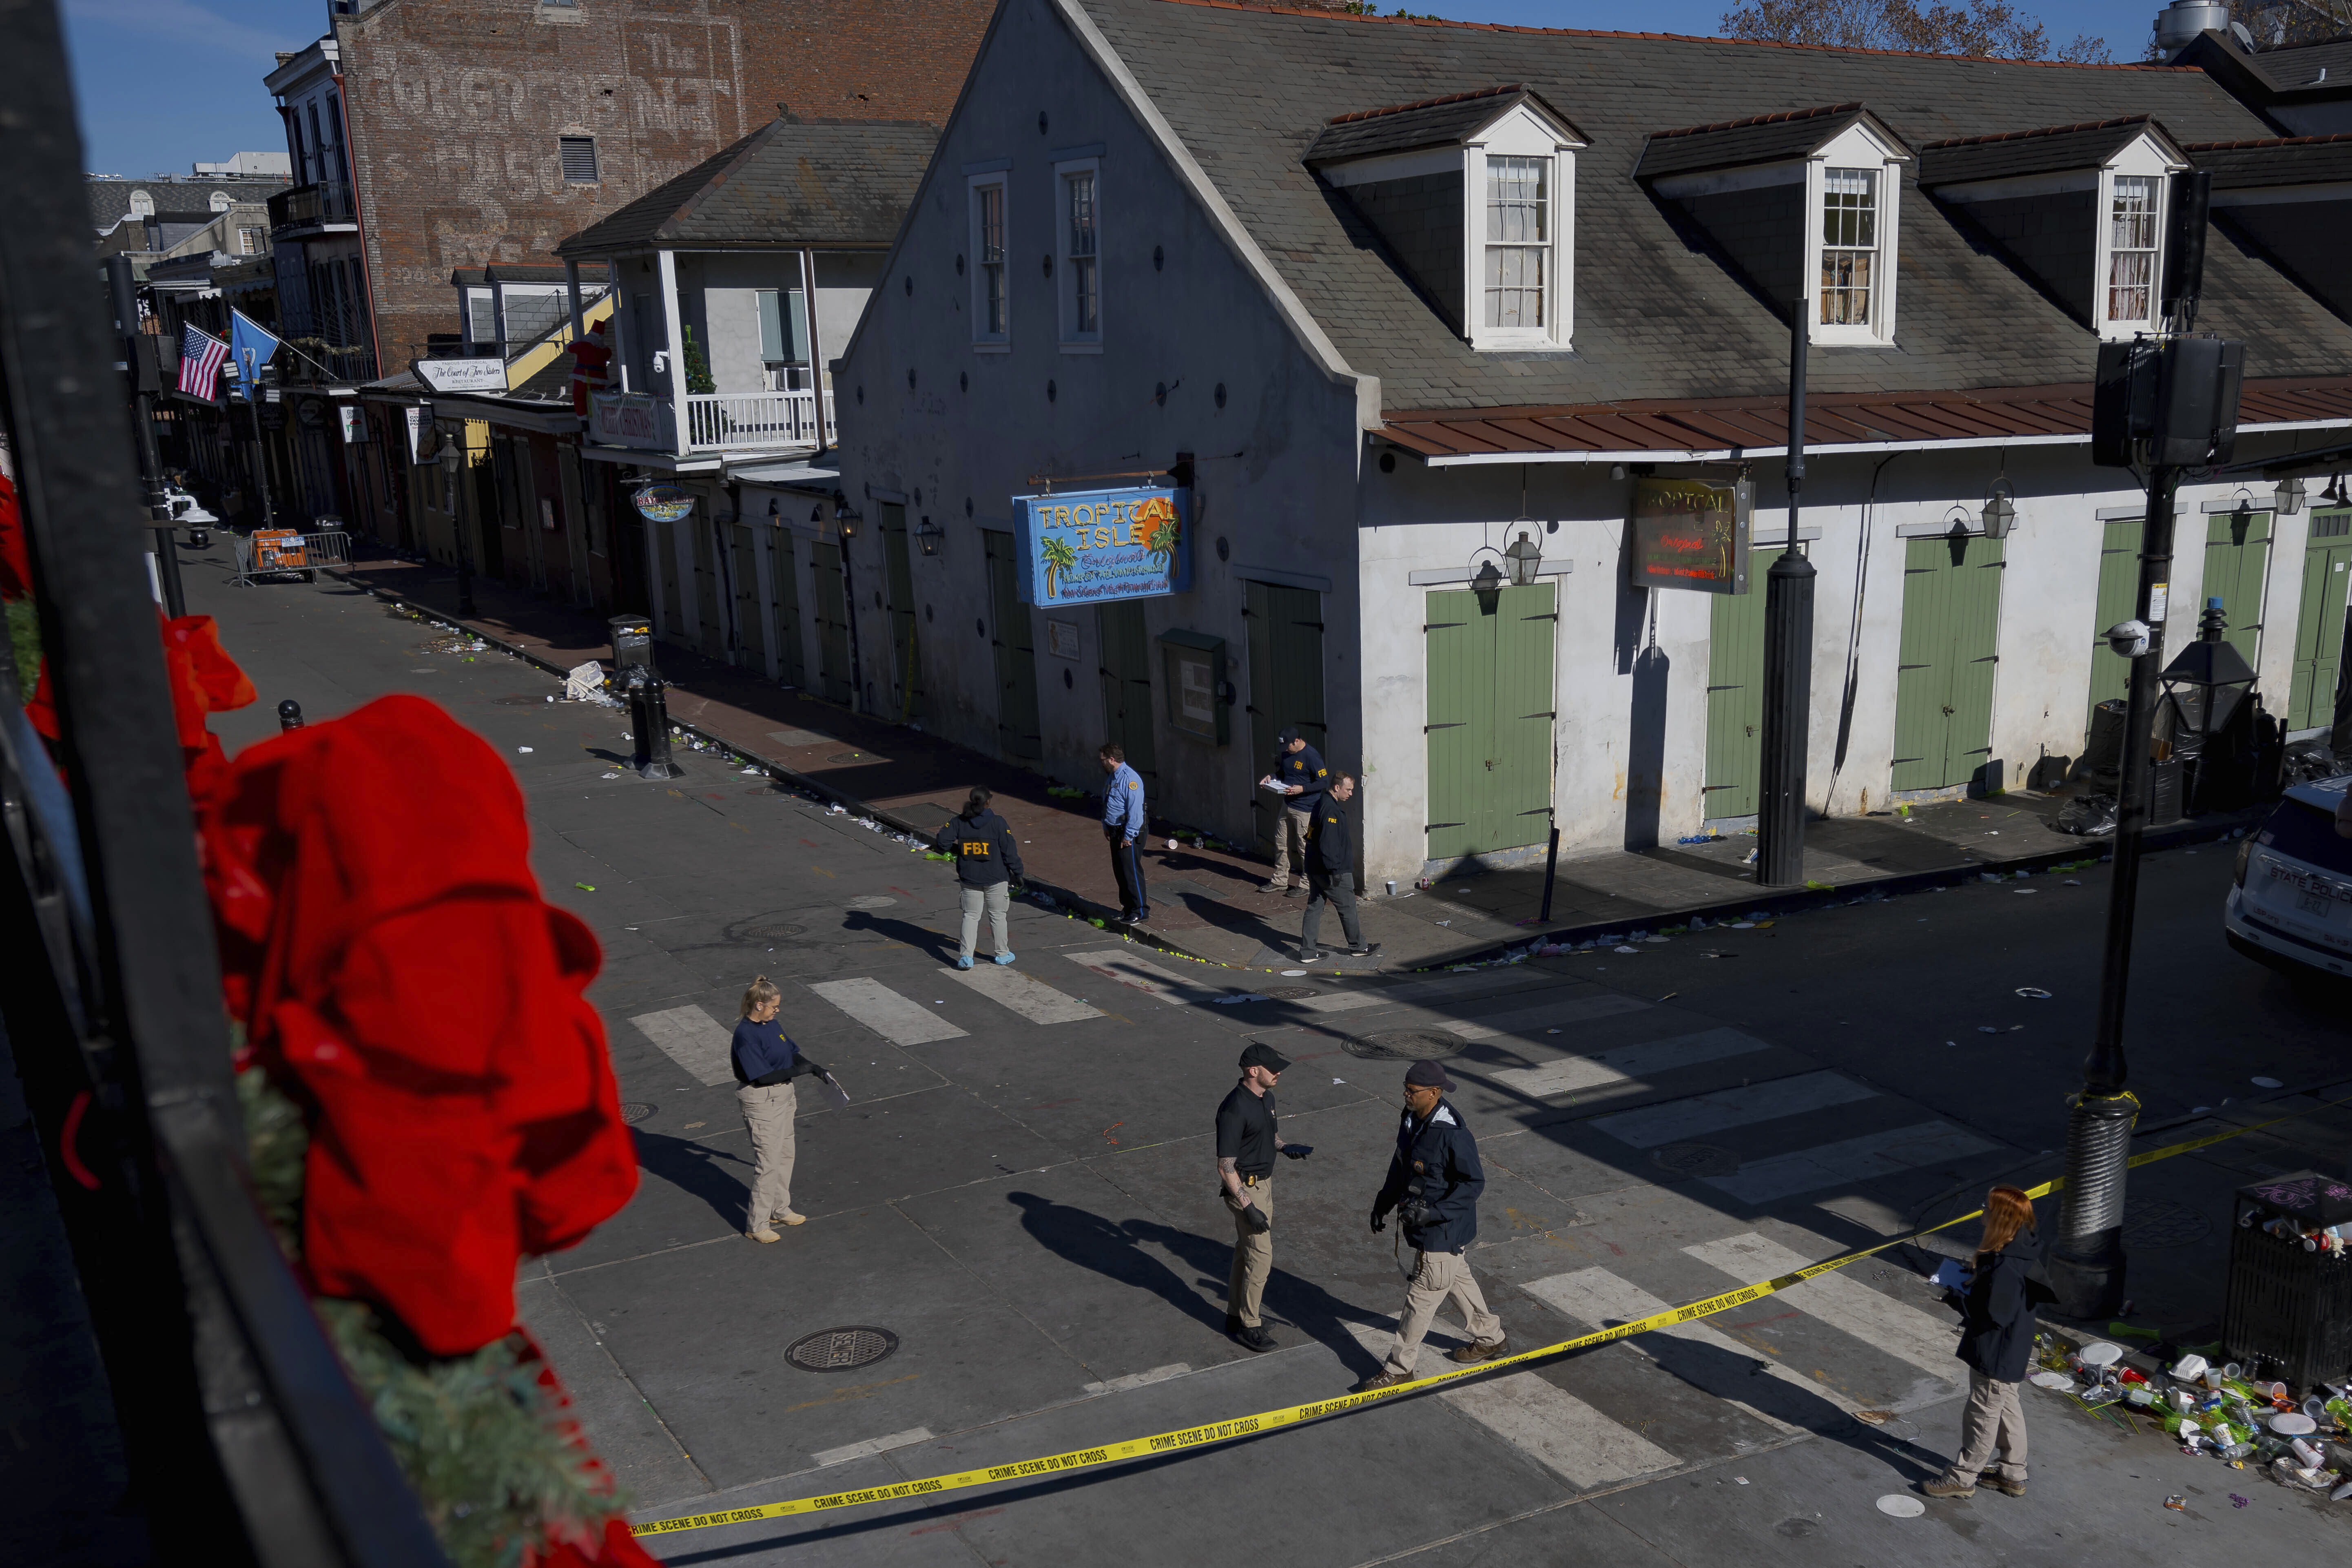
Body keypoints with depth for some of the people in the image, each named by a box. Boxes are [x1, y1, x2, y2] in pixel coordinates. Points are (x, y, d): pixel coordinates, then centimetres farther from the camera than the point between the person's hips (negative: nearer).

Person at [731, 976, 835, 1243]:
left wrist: (815, 1069, 2)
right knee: (768, 1161, -3)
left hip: (783, 1095, 9)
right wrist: (797, 1071, -22)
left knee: (785, 1155, 19)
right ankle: (757, 1224, 8)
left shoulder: (772, 1024, 4)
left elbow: (792, 1053, 14)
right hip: (761, 1101, -9)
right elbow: (762, 1076, -25)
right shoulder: (745, 1035, -23)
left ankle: (780, 1209, 36)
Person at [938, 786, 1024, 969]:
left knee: (970, 916, 11)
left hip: (970, 878, 2)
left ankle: (966, 956, 2)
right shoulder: (998, 823, -13)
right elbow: (1010, 851, -12)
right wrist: (1018, 872, 0)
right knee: (997, 916, 13)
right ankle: (1002, 954, 24)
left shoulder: (959, 821, -5)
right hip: (996, 879, -2)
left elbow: (943, 841, -9)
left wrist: (957, 851, 9)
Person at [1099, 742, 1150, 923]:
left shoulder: (1129, 779, -20)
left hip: (1129, 834, -10)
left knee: (1132, 873, -7)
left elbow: (1135, 810, -24)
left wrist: (1128, 836, -22)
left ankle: (1140, 912, -1)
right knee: (1120, 872, 15)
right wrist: (1107, 827, 19)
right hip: (1116, 832, 10)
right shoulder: (1112, 778, 11)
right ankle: (1127, 908, 26)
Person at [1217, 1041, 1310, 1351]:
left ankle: (1237, 1314, 31)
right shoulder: (1235, 1110, -27)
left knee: (1246, 1250, 18)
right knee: (1261, 1256, -4)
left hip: (1264, 1182, 9)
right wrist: (1248, 1208, -26)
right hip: (1245, 1188, -9)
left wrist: (1284, 1147, -2)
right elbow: (1226, 1166, -25)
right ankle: (1248, 1326, 9)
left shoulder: (1266, 1097, 1)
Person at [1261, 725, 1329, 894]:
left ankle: (1307, 884, 11)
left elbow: (1324, 781, -17)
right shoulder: (1286, 753, 6)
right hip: (1288, 805, 9)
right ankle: (1280, 881, 26)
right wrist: (1271, 776, 1)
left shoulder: (1311, 756, -19)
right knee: (1281, 843, 15)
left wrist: (1302, 789, -25)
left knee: (1305, 848, 0)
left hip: (1305, 810, -9)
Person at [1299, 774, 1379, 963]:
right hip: (1330, 870, -10)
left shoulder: (1322, 803, 11)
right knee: (1347, 907, 6)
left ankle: (1307, 951, 11)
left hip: (1315, 868, 10)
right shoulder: (1331, 809, -21)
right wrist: (1335, 869, -24)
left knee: (1314, 908, 10)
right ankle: (1358, 947, 20)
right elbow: (1328, 844, -26)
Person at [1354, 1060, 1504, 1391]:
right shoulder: (1411, 1120, -1)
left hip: (1443, 1230, -9)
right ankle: (1490, 1339, 45)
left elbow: (1474, 1183, -23)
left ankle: (1400, 1367, 15)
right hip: (1423, 1225, 9)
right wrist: (1383, 1203, 13)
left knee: (1421, 1298, 2)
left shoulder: (1453, 1135, -29)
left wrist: (1432, 1212, -28)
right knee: (1458, 1281, 25)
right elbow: (1400, 1165, 14)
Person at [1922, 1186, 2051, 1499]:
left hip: (1997, 1353, -10)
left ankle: (1963, 1478, 21)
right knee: (2006, 1407, 23)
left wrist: (1958, 1298, -17)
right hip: (2011, 1348, 10)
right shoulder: (2022, 1250, -2)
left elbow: (1994, 1315, -29)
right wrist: (1975, 1279, 1)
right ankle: (2013, 1474, 37)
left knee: (1983, 1414, 6)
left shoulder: (2005, 1267, -33)